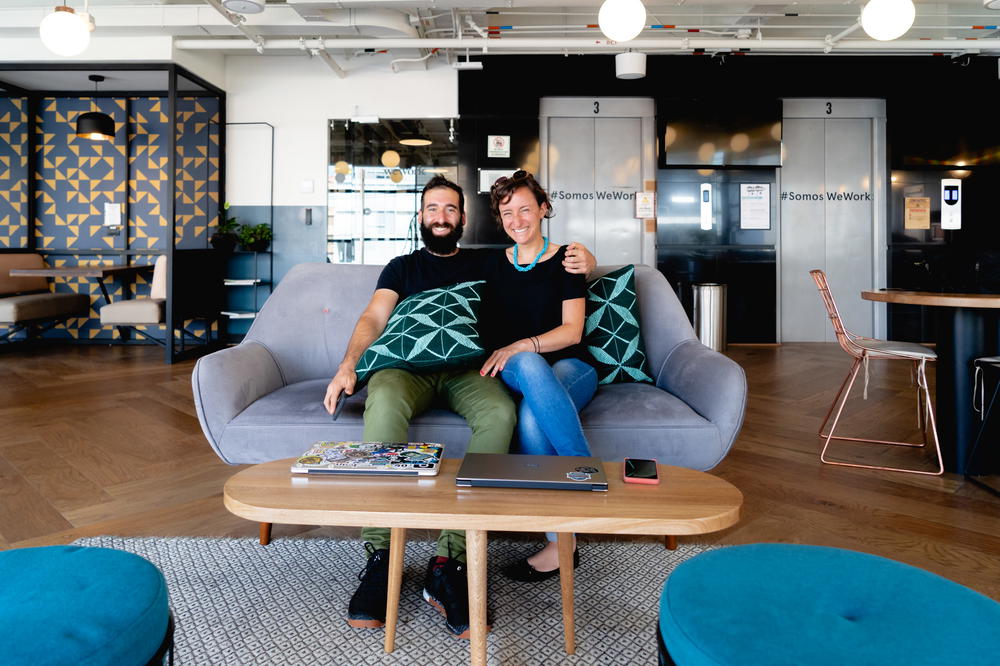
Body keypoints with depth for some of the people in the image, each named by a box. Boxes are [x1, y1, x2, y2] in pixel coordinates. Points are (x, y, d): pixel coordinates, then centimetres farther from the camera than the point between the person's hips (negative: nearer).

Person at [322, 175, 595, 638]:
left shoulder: (487, 262, 26)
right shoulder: (402, 267, 25)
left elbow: (551, 261, 25)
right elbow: (373, 318, 10)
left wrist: (583, 262, -1)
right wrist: (347, 365, -10)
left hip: (467, 369, 0)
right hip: (408, 366, 0)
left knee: (499, 413, -36)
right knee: (383, 400, -37)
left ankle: (448, 561, -34)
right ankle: (379, 557, -32)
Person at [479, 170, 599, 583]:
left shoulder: (564, 259, 6)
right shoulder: (494, 265, 16)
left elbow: (572, 331, -3)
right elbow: (485, 324, 18)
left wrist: (521, 346, -17)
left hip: (567, 367, -2)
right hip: (510, 371, 2)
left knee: (532, 417, -37)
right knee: (529, 366, -38)